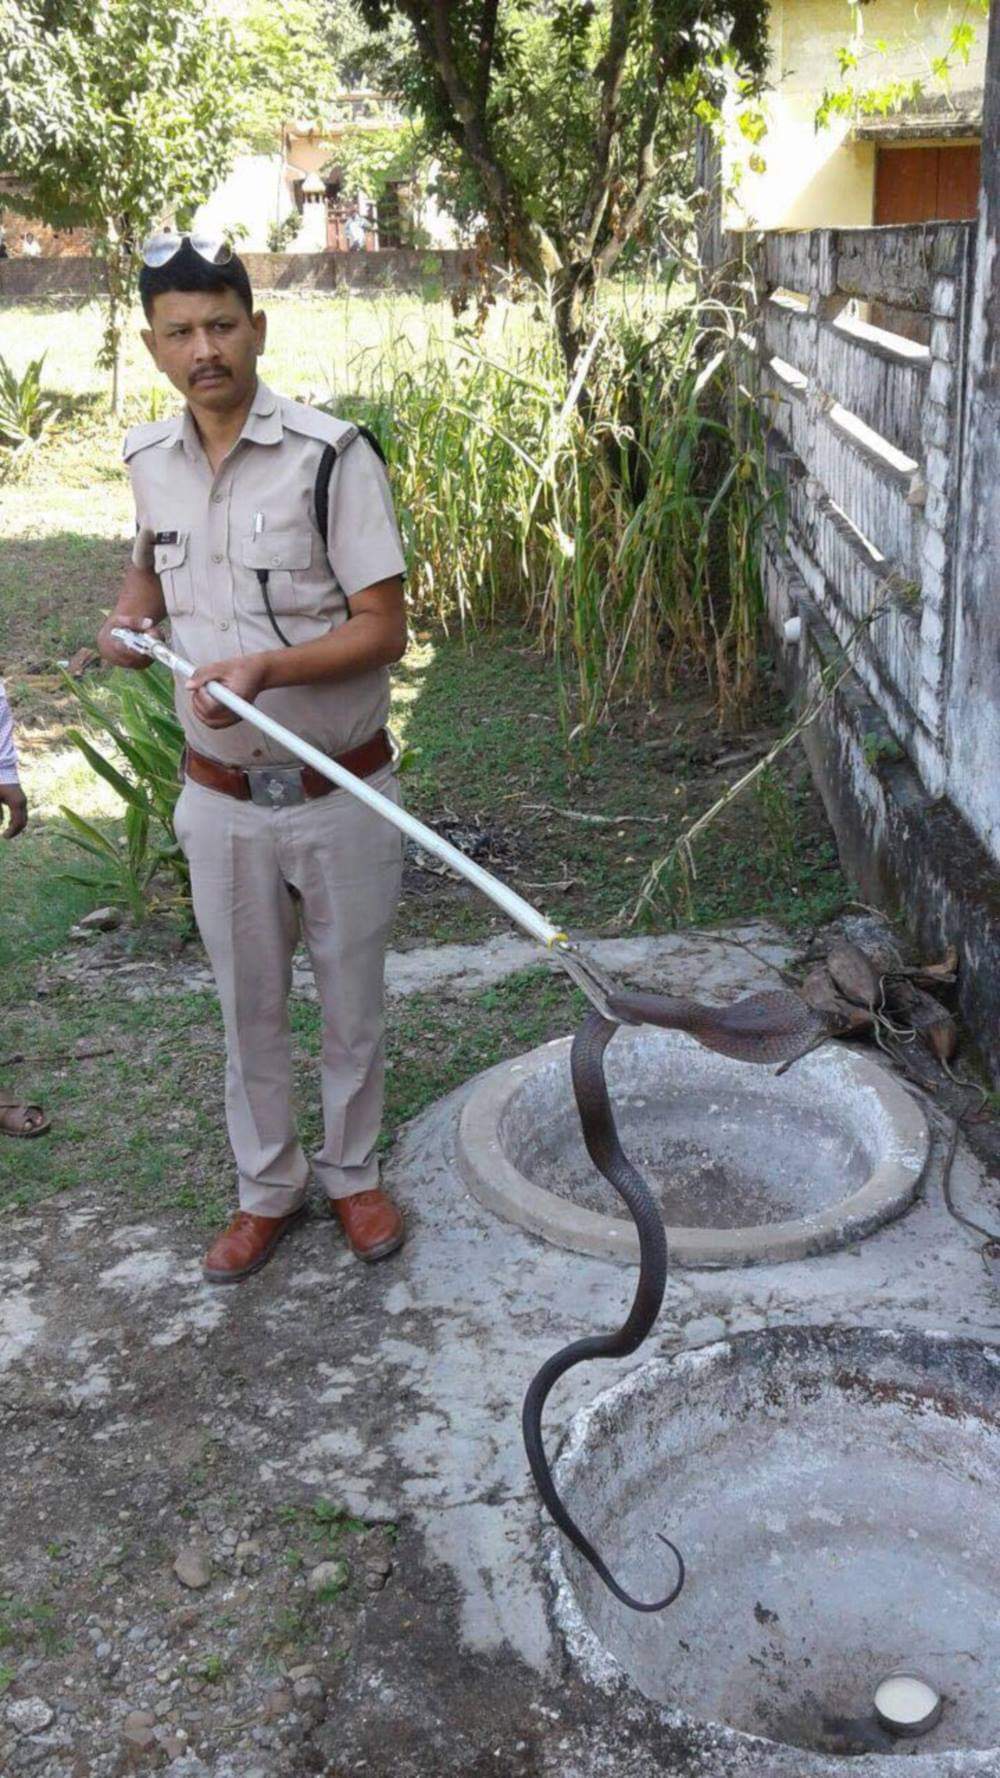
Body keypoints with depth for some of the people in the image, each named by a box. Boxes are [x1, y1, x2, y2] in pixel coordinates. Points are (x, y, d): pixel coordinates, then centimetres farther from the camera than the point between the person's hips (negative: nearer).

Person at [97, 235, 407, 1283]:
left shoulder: (330, 454, -15)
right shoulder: (149, 459, 1)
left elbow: (383, 629, -16)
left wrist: (266, 667, -29)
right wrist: (129, 619, 2)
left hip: (340, 792, -3)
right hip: (220, 796, 4)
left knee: (352, 1003, 14)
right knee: (248, 1009, 16)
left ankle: (352, 1173, 36)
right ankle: (267, 1187, 36)